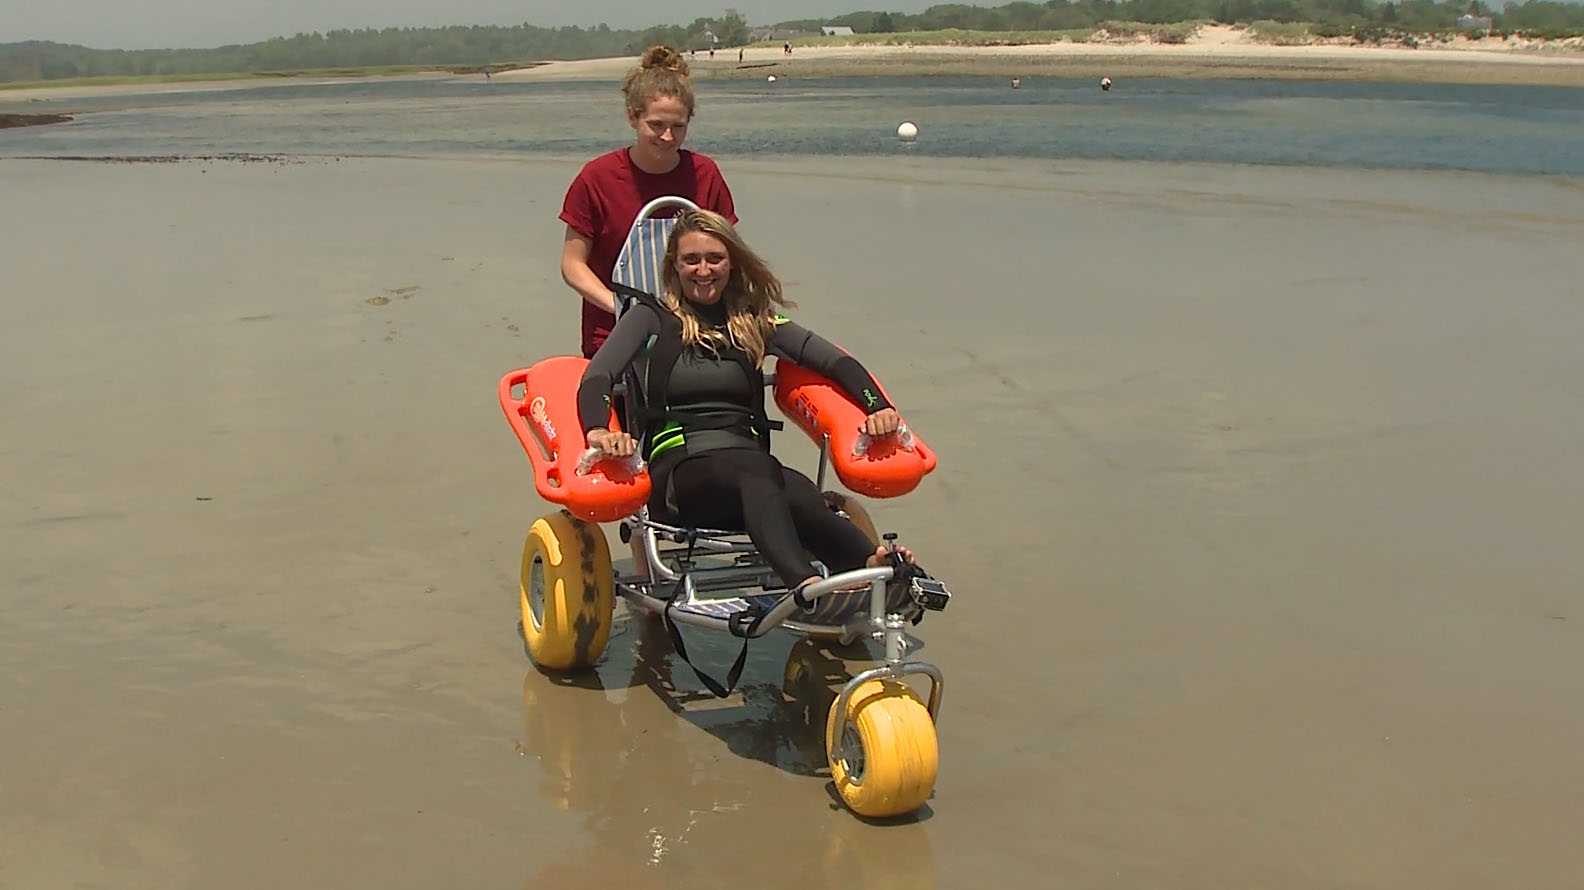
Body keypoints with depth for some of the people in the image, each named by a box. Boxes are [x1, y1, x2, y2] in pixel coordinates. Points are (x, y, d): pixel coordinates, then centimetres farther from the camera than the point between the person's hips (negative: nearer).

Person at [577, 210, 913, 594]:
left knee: (798, 492, -34)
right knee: (755, 473, -38)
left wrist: (877, 407, -10)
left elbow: (836, 361, 10)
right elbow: (597, 377, -1)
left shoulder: (753, 322, 21)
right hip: (680, 471, -3)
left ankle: (870, 566, -61)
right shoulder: (653, 317, 14)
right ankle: (808, 584, -65)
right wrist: (598, 429, -25)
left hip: (752, 465, 4)